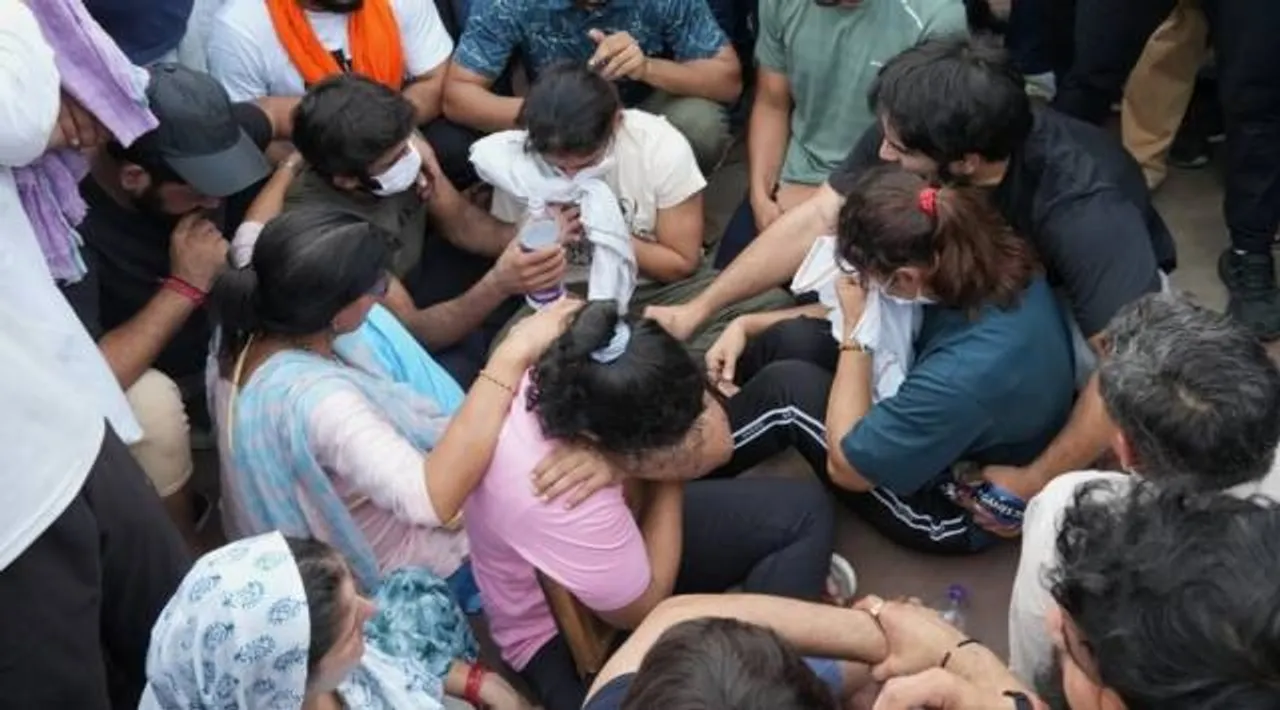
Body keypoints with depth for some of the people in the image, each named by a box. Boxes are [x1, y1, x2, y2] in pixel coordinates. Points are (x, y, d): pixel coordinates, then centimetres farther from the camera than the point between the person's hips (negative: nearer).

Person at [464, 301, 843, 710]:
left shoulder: (568, 378, -26)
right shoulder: (556, 505, -42)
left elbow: (717, 440, -19)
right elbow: (646, 608, -23)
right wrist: (670, 469, -22)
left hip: (629, 531, 7)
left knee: (805, 510, 1)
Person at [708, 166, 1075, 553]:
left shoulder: (966, 372, -41)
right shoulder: (984, 261, -19)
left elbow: (846, 465, -26)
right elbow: (883, 306, 2)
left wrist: (854, 331, -22)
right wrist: (748, 324, 1)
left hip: (953, 507, -7)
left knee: (786, 387, -16)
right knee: (794, 339, -4)